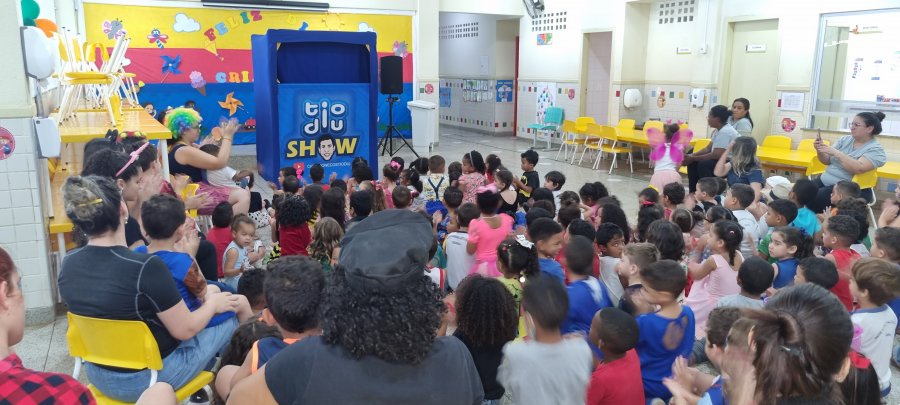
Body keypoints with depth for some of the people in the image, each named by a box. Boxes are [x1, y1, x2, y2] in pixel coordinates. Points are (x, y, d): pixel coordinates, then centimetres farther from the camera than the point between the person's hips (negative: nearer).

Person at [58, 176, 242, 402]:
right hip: (147, 379, -7)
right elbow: (184, 330, -20)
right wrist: (213, 304, -1)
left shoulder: (68, 265, -9)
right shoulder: (145, 267, -30)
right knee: (231, 322, 12)